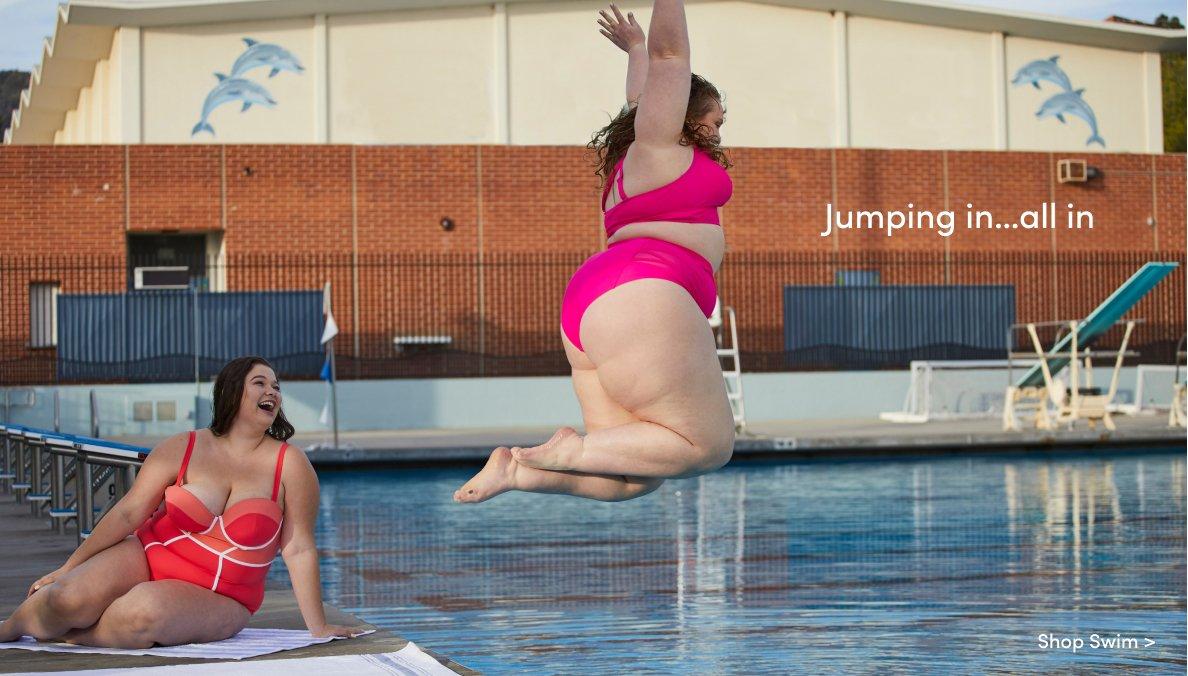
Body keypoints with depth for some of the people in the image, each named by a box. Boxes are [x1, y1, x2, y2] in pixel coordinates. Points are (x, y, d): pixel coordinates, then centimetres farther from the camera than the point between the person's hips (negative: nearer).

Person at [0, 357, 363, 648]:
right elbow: (128, 513, -1)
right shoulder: (182, 449, -1)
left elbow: (299, 549, -7)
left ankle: (74, 635, -5)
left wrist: (318, 627, -9)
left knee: (143, 612, -36)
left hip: (216, 599, -2)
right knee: (70, 598, -25)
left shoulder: (291, 466, -6)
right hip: (150, 557, 2)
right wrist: (67, 568, -2)